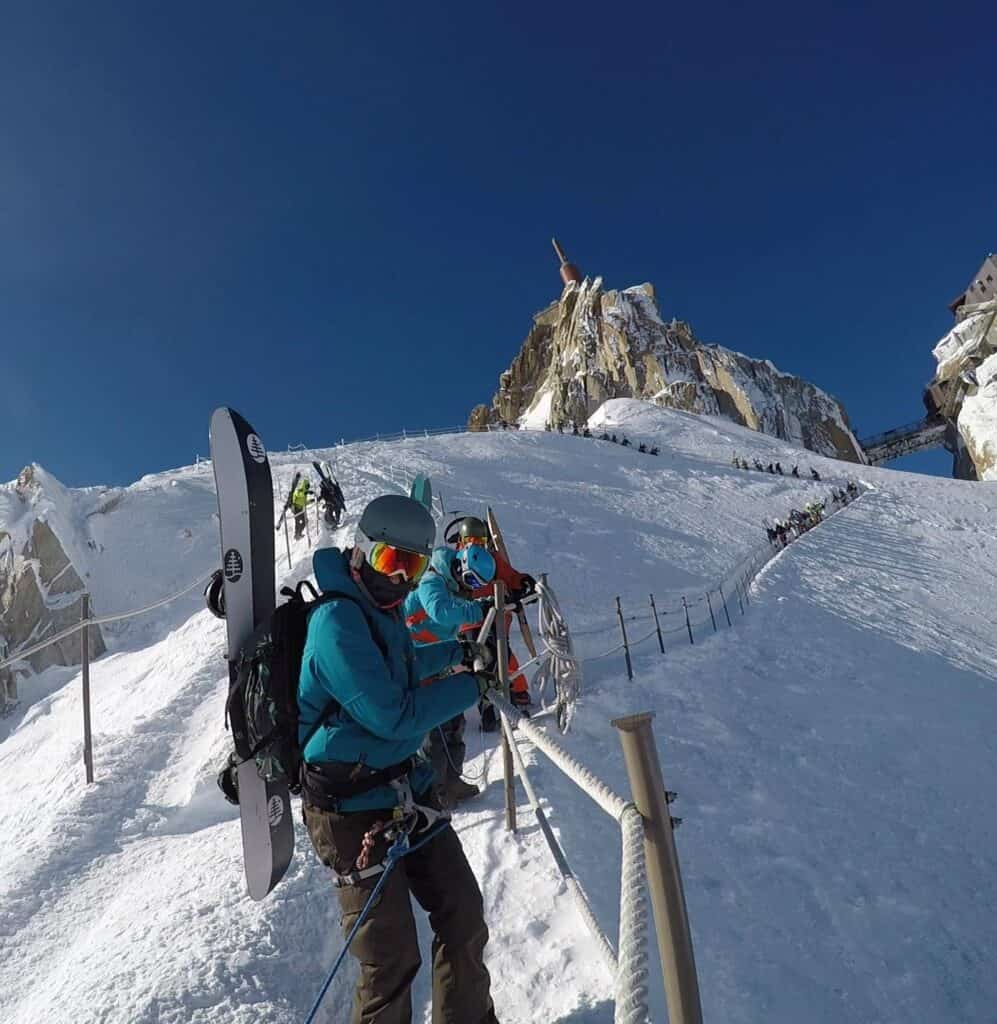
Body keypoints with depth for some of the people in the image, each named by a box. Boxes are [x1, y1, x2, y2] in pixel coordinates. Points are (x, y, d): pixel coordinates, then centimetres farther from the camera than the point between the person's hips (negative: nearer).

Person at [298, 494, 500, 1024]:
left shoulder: (381, 610, 5)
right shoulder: (337, 620, -23)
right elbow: (393, 717, -25)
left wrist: (456, 652, 21)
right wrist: (470, 686, -15)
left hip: (406, 793, 9)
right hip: (353, 811, -8)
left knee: (463, 914, 16)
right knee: (392, 956, 3)